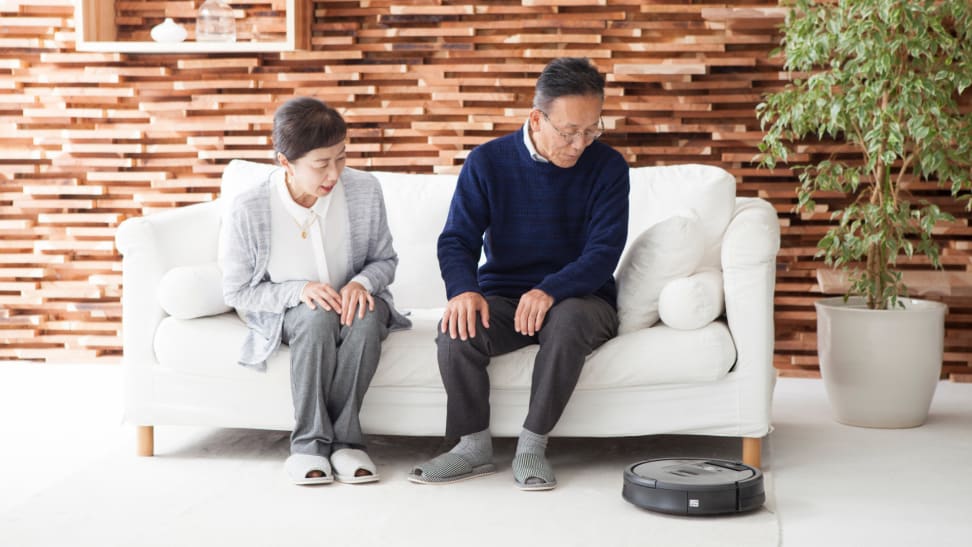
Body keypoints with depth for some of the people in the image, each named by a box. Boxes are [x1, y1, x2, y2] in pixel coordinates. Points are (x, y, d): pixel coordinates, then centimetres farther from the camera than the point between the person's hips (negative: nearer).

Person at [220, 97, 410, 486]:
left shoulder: (364, 191, -14)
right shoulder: (248, 212, -20)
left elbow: (385, 260, 1)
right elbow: (237, 292, -10)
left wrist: (362, 282, -23)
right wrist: (299, 290, -26)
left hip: (350, 300, 2)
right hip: (284, 313, -2)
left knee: (369, 315, -34)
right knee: (317, 317, -37)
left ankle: (343, 439, -25)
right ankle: (309, 443, -25)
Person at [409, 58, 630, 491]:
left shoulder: (607, 167, -5)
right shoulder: (487, 162, -2)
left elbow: (604, 252, -14)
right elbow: (457, 239, -5)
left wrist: (550, 291, -33)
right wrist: (464, 290, -28)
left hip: (580, 296, -1)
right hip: (503, 296, 1)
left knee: (568, 320, -37)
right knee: (457, 329, -31)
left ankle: (531, 446, -24)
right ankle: (474, 446, -12)